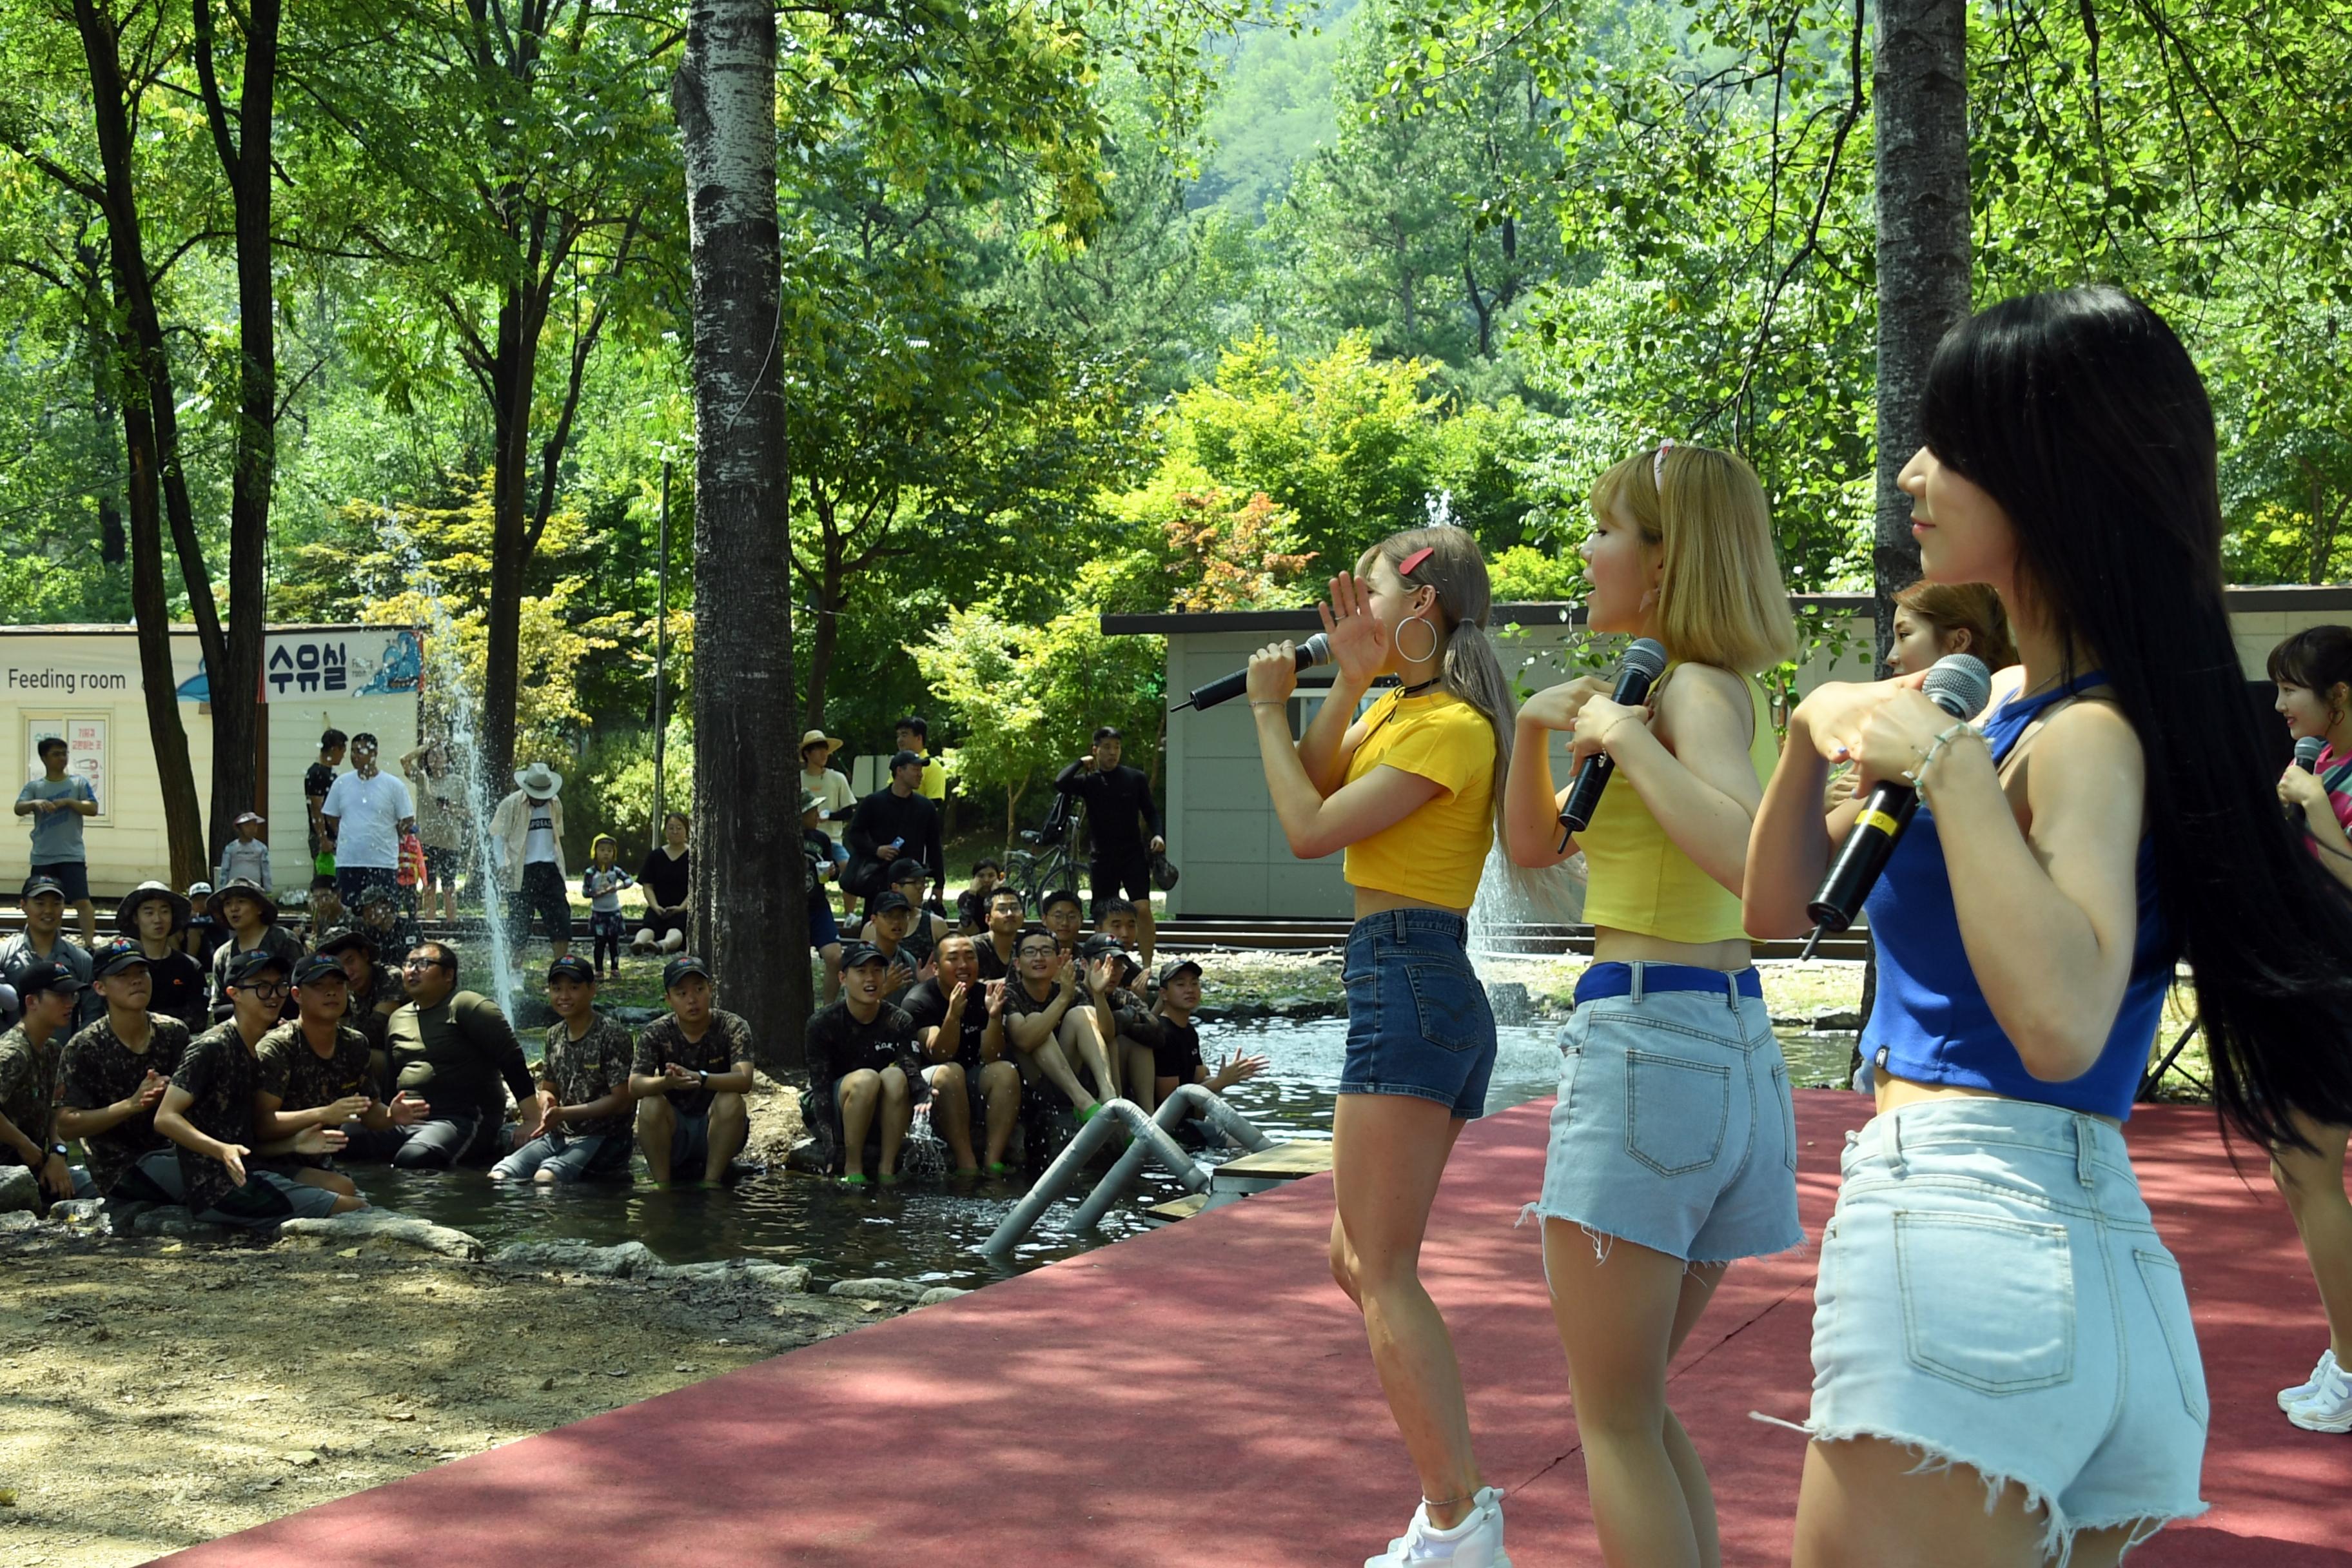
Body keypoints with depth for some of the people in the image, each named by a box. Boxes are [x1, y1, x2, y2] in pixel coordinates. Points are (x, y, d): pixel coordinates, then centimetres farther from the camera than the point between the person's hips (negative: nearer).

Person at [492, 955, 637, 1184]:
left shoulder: (612, 1036, -9)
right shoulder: (554, 1036, 12)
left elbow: (621, 1101, -12)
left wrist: (563, 1113, -17)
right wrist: (547, 1104, -6)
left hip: (603, 1139, -7)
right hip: (559, 1136, 7)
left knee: (545, 1177, -33)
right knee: (498, 1175, -17)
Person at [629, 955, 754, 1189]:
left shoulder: (732, 1027, -11)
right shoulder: (656, 1034, -7)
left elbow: (744, 1081, -27)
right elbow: (634, 1085, -21)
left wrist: (699, 1078, -46)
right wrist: (668, 1082, -44)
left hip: (718, 1130, -1)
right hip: (673, 1133, 1)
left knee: (731, 1100, -29)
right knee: (650, 1105, -27)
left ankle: (712, 1182, -22)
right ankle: (662, 1185, -18)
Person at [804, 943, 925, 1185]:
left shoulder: (900, 1022, -3)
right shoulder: (823, 1023, -9)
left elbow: (913, 1074, -15)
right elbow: (820, 1085, -13)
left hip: (885, 1116, 2)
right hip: (836, 1118, -2)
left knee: (895, 1076, -29)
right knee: (866, 1078, -32)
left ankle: (888, 1167, -24)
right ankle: (852, 1167, -21)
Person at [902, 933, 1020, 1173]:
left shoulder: (985, 996, 0)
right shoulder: (918, 1001, -10)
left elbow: (991, 1058, -9)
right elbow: (939, 1057, -21)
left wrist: (994, 1016, -26)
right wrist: (953, 1015, -38)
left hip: (975, 1085, 4)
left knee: (1006, 1071, -25)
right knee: (950, 1072, -34)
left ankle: (994, 1162, -35)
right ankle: (967, 1166, -39)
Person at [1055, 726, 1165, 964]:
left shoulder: (1135, 778, 4)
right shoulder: (1089, 781, 3)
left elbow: (1150, 811, 9)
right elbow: (1060, 783, -16)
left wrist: (1157, 834, -8)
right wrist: (1082, 763, -3)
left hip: (1133, 855, -1)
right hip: (1102, 857, 1)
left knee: (1143, 908, -15)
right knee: (1102, 917, 5)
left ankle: (1147, 966, -12)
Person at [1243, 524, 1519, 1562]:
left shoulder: (1450, 725, -13)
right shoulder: (1403, 708, 17)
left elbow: (1309, 829, -16)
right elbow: (1324, 784, 11)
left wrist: (1268, 710, -4)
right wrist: (1348, 680, 3)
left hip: (1408, 988, -11)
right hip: (1417, 993, 11)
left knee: (1383, 1273, -9)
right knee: (1359, 1261, 13)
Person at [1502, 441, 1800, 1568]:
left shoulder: (1700, 690, -12)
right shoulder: (1719, 689, 17)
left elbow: (1755, 862, -32)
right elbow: (1533, 847, 21)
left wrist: (1629, 737, -22)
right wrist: (1540, 724, 5)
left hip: (1646, 1041, -10)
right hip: (1733, 1043, 10)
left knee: (1615, 1423, -1)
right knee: (1637, 1406, 20)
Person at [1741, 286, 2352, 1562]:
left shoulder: (2091, 731, -12)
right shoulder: (2011, 700, 16)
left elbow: (2062, 1022, -29)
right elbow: (1781, 906, 20)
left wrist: (1945, 762, -23)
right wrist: (1818, 734, 4)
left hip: (1965, 1227, -10)